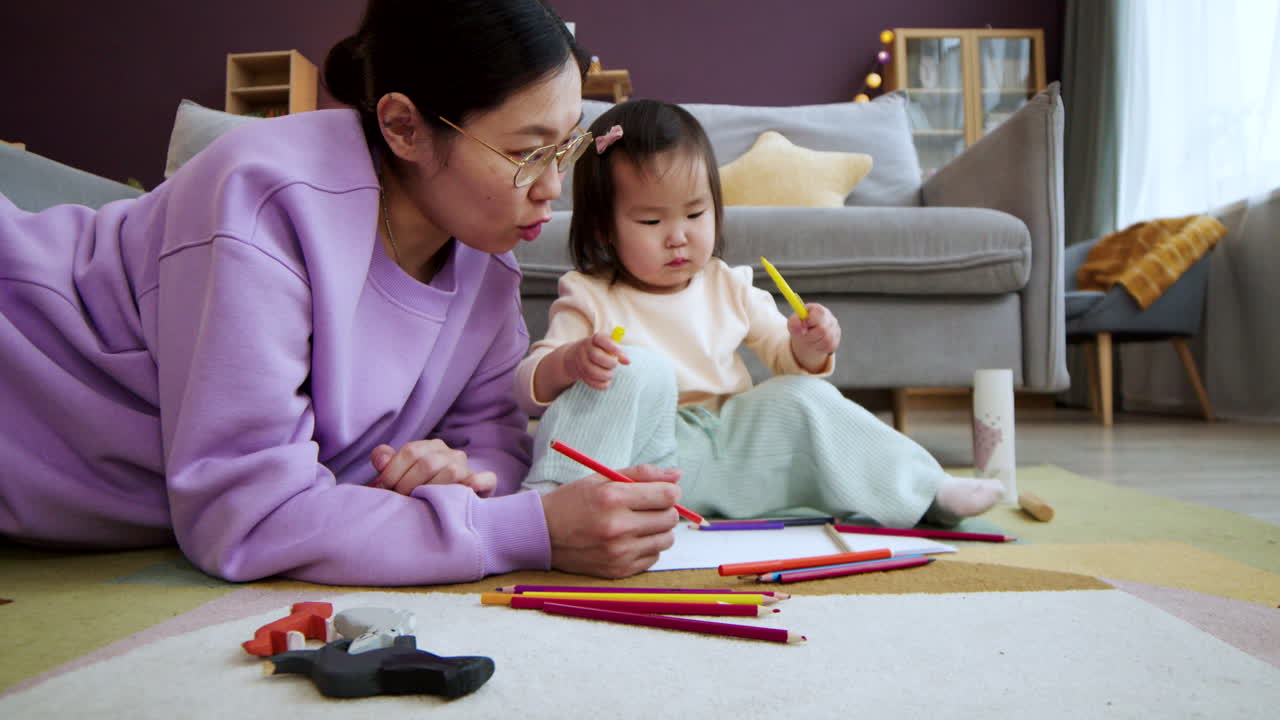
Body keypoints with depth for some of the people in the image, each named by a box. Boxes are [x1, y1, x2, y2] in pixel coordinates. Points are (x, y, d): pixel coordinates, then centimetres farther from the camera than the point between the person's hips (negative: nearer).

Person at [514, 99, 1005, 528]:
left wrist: (808, 347, -8)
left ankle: (920, 490, -1)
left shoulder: (728, 288, 10)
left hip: (727, 451, 4)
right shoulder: (590, 299, -2)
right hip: (643, 459, -4)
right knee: (640, 369, -29)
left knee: (803, 398, -15)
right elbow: (530, 385, -7)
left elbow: (784, 358, 16)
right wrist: (569, 362, -31)